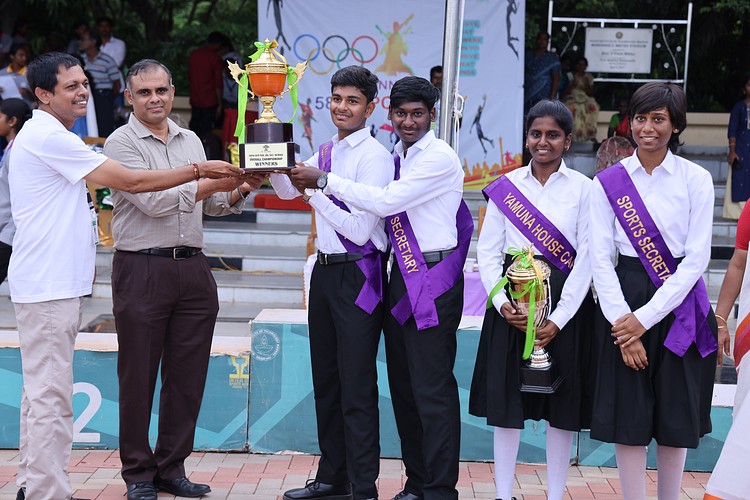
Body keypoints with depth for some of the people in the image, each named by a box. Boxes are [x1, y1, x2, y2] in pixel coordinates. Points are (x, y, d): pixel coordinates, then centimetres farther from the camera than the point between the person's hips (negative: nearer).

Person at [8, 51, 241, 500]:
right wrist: (198, 170, -13)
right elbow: (130, 182, -17)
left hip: (60, 283, 11)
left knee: (41, 389, 14)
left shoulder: (49, 136, 18)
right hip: (48, 285, -11)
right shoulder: (48, 137, -15)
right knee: (51, 394, -8)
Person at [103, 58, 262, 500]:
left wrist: (238, 191, 1)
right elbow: (152, 202, -15)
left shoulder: (191, 141, 15)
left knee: (188, 376, 8)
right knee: (139, 377, 3)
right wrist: (214, 182, -16)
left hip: (193, 268, 6)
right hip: (142, 270, -5)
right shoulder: (122, 143, -4)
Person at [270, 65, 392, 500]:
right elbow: (287, 189, 9)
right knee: (326, 381, 16)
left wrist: (316, 191, -18)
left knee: (357, 388, -4)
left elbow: (359, 229, -19)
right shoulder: (327, 153, 12)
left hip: (357, 276, -9)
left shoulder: (374, 157, -14)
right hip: (326, 269, 9)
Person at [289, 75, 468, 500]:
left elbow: (386, 201, -19)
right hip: (401, 278, 9)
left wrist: (325, 180, -15)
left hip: (433, 281, -9)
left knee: (432, 389, -8)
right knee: (404, 386, 12)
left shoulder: (439, 158, -11)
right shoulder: (397, 157, 15)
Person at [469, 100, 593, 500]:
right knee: (506, 398, 4)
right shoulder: (506, 186, 5)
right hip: (512, 301, 2)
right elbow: (487, 250, 4)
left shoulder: (584, 189, -1)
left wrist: (559, 317, -12)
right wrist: (501, 302, -11)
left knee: (562, 406, 4)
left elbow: (586, 260, -5)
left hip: (565, 300, -1)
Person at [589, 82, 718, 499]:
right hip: (624, 303, 1)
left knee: (677, 417, 7)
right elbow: (600, 258, -2)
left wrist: (646, 319, -13)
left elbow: (697, 258, -7)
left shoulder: (696, 180, -2)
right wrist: (621, 321, -12)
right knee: (627, 415, 1)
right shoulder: (608, 182, 1)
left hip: (679, 305, 0)